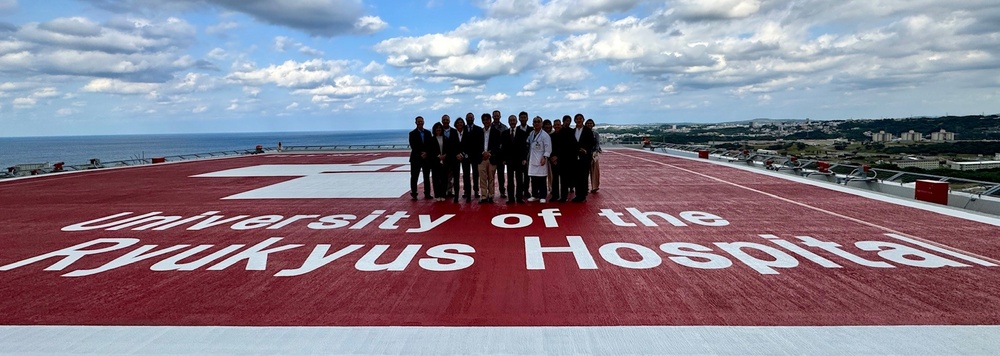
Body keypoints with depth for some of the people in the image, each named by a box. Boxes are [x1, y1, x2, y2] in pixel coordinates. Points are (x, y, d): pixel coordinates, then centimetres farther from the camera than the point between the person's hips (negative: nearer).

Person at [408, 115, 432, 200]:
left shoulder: (428, 133, 9)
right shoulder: (412, 133, 0)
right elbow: (413, 146, -7)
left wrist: (426, 153, -11)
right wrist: (421, 154, -15)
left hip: (426, 157, 3)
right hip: (416, 158, -3)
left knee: (427, 176, 6)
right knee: (414, 177, -2)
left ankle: (427, 193, 12)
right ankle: (414, 193, 4)